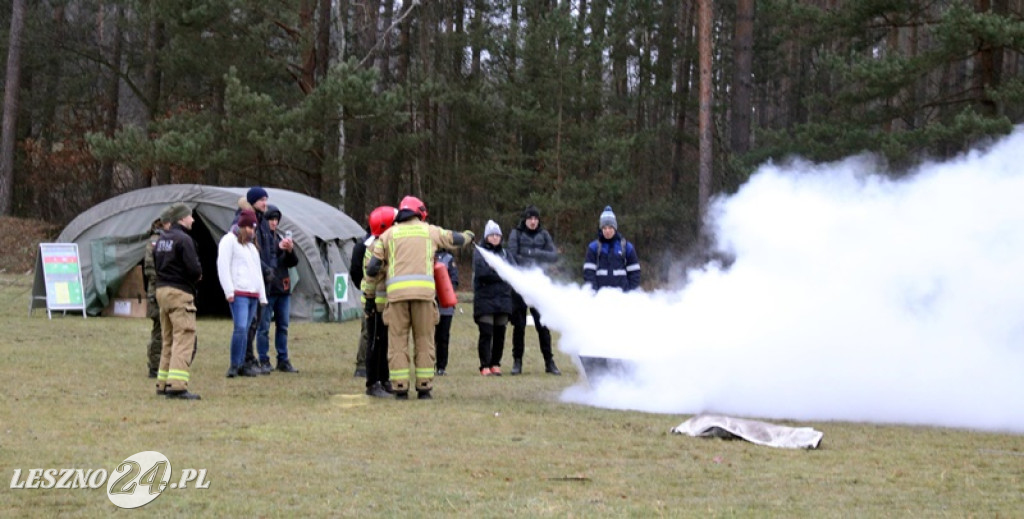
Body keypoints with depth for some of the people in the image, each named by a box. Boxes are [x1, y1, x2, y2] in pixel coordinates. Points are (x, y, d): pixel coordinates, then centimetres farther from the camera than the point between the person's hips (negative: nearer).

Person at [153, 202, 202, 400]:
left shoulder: (161, 239, 14)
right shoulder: (183, 239, -13)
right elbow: (194, 268, -19)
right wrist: (197, 276, 1)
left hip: (161, 290, 9)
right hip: (180, 293, -9)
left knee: (168, 340, 16)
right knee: (184, 339, -10)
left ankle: (163, 383, 18)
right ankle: (177, 385, -19)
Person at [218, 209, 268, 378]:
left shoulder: (251, 246, 27)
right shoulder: (229, 240, 1)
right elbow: (223, 266, -9)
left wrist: (262, 296, 21)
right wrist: (229, 291, -16)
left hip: (253, 294, 8)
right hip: (238, 293, -8)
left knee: (245, 330, 6)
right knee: (240, 328, -18)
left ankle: (241, 365, 8)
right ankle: (234, 365, -15)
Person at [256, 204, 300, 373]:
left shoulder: (280, 237, 14)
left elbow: (293, 263, 13)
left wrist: (290, 250, -7)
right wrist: (278, 248, -26)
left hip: (282, 289, 7)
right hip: (266, 289, -7)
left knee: (283, 326, 11)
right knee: (264, 327, -2)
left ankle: (283, 360, 17)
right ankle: (264, 361, 4)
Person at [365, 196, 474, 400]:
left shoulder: (389, 234, 15)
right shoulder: (430, 231, 16)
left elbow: (372, 269, 11)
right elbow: (455, 239, 34)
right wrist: (468, 235, 57)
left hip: (396, 292, 0)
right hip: (424, 291, 0)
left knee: (398, 341, 3)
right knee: (424, 341, 6)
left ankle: (400, 388, -1)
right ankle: (424, 387, 5)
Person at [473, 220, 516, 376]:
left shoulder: (505, 253, 16)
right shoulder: (479, 252, 3)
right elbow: (481, 271, -14)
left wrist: (493, 273, -12)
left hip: (503, 299, 4)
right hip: (484, 299, -4)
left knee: (500, 334, 4)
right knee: (486, 334, -8)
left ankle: (495, 365, 13)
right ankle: (485, 366, -4)